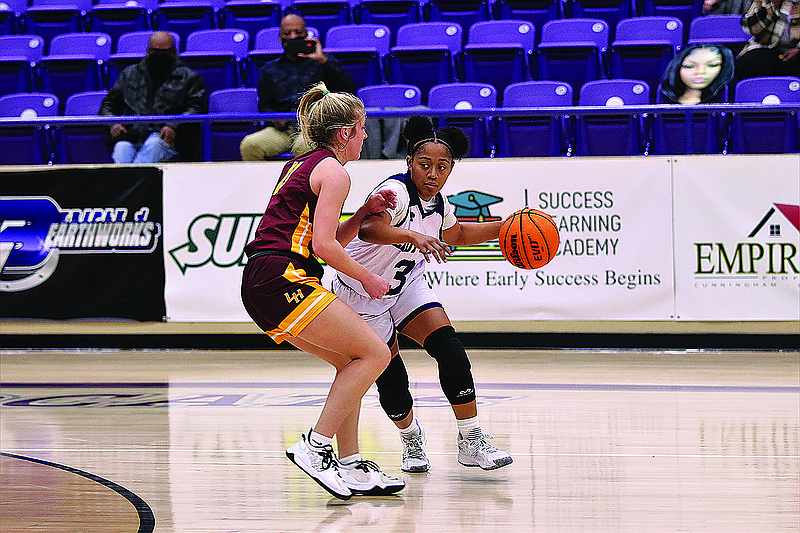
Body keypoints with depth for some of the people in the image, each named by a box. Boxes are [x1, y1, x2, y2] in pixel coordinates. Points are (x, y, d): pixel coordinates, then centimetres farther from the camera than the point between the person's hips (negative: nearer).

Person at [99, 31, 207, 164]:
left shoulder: (189, 77, 17)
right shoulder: (129, 74, 26)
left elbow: (197, 108, 4)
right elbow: (109, 104, 28)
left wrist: (174, 126, -14)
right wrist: (112, 123, 3)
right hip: (133, 132, 3)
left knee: (154, 144, -38)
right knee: (122, 148, -33)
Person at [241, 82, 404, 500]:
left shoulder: (301, 165, 25)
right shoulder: (333, 171, -4)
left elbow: (331, 241, 27)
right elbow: (324, 246, -13)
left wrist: (365, 211, 16)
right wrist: (367, 278, 0)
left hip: (261, 284, 10)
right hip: (282, 278, -10)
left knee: (352, 362, 14)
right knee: (375, 354, -9)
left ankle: (350, 465, 10)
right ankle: (314, 447, -11)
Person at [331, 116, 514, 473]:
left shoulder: (438, 205, -6)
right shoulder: (396, 191, -29)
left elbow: (456, 234, 19)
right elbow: (369, 229, -52)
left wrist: (501, 228, 5)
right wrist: (413, 236, -69)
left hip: (407, 284, 6)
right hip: (361, 294, -6)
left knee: (449, 349, -14)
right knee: (390, 377, -3)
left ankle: (471, 442, -7)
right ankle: (411, 438, 28)